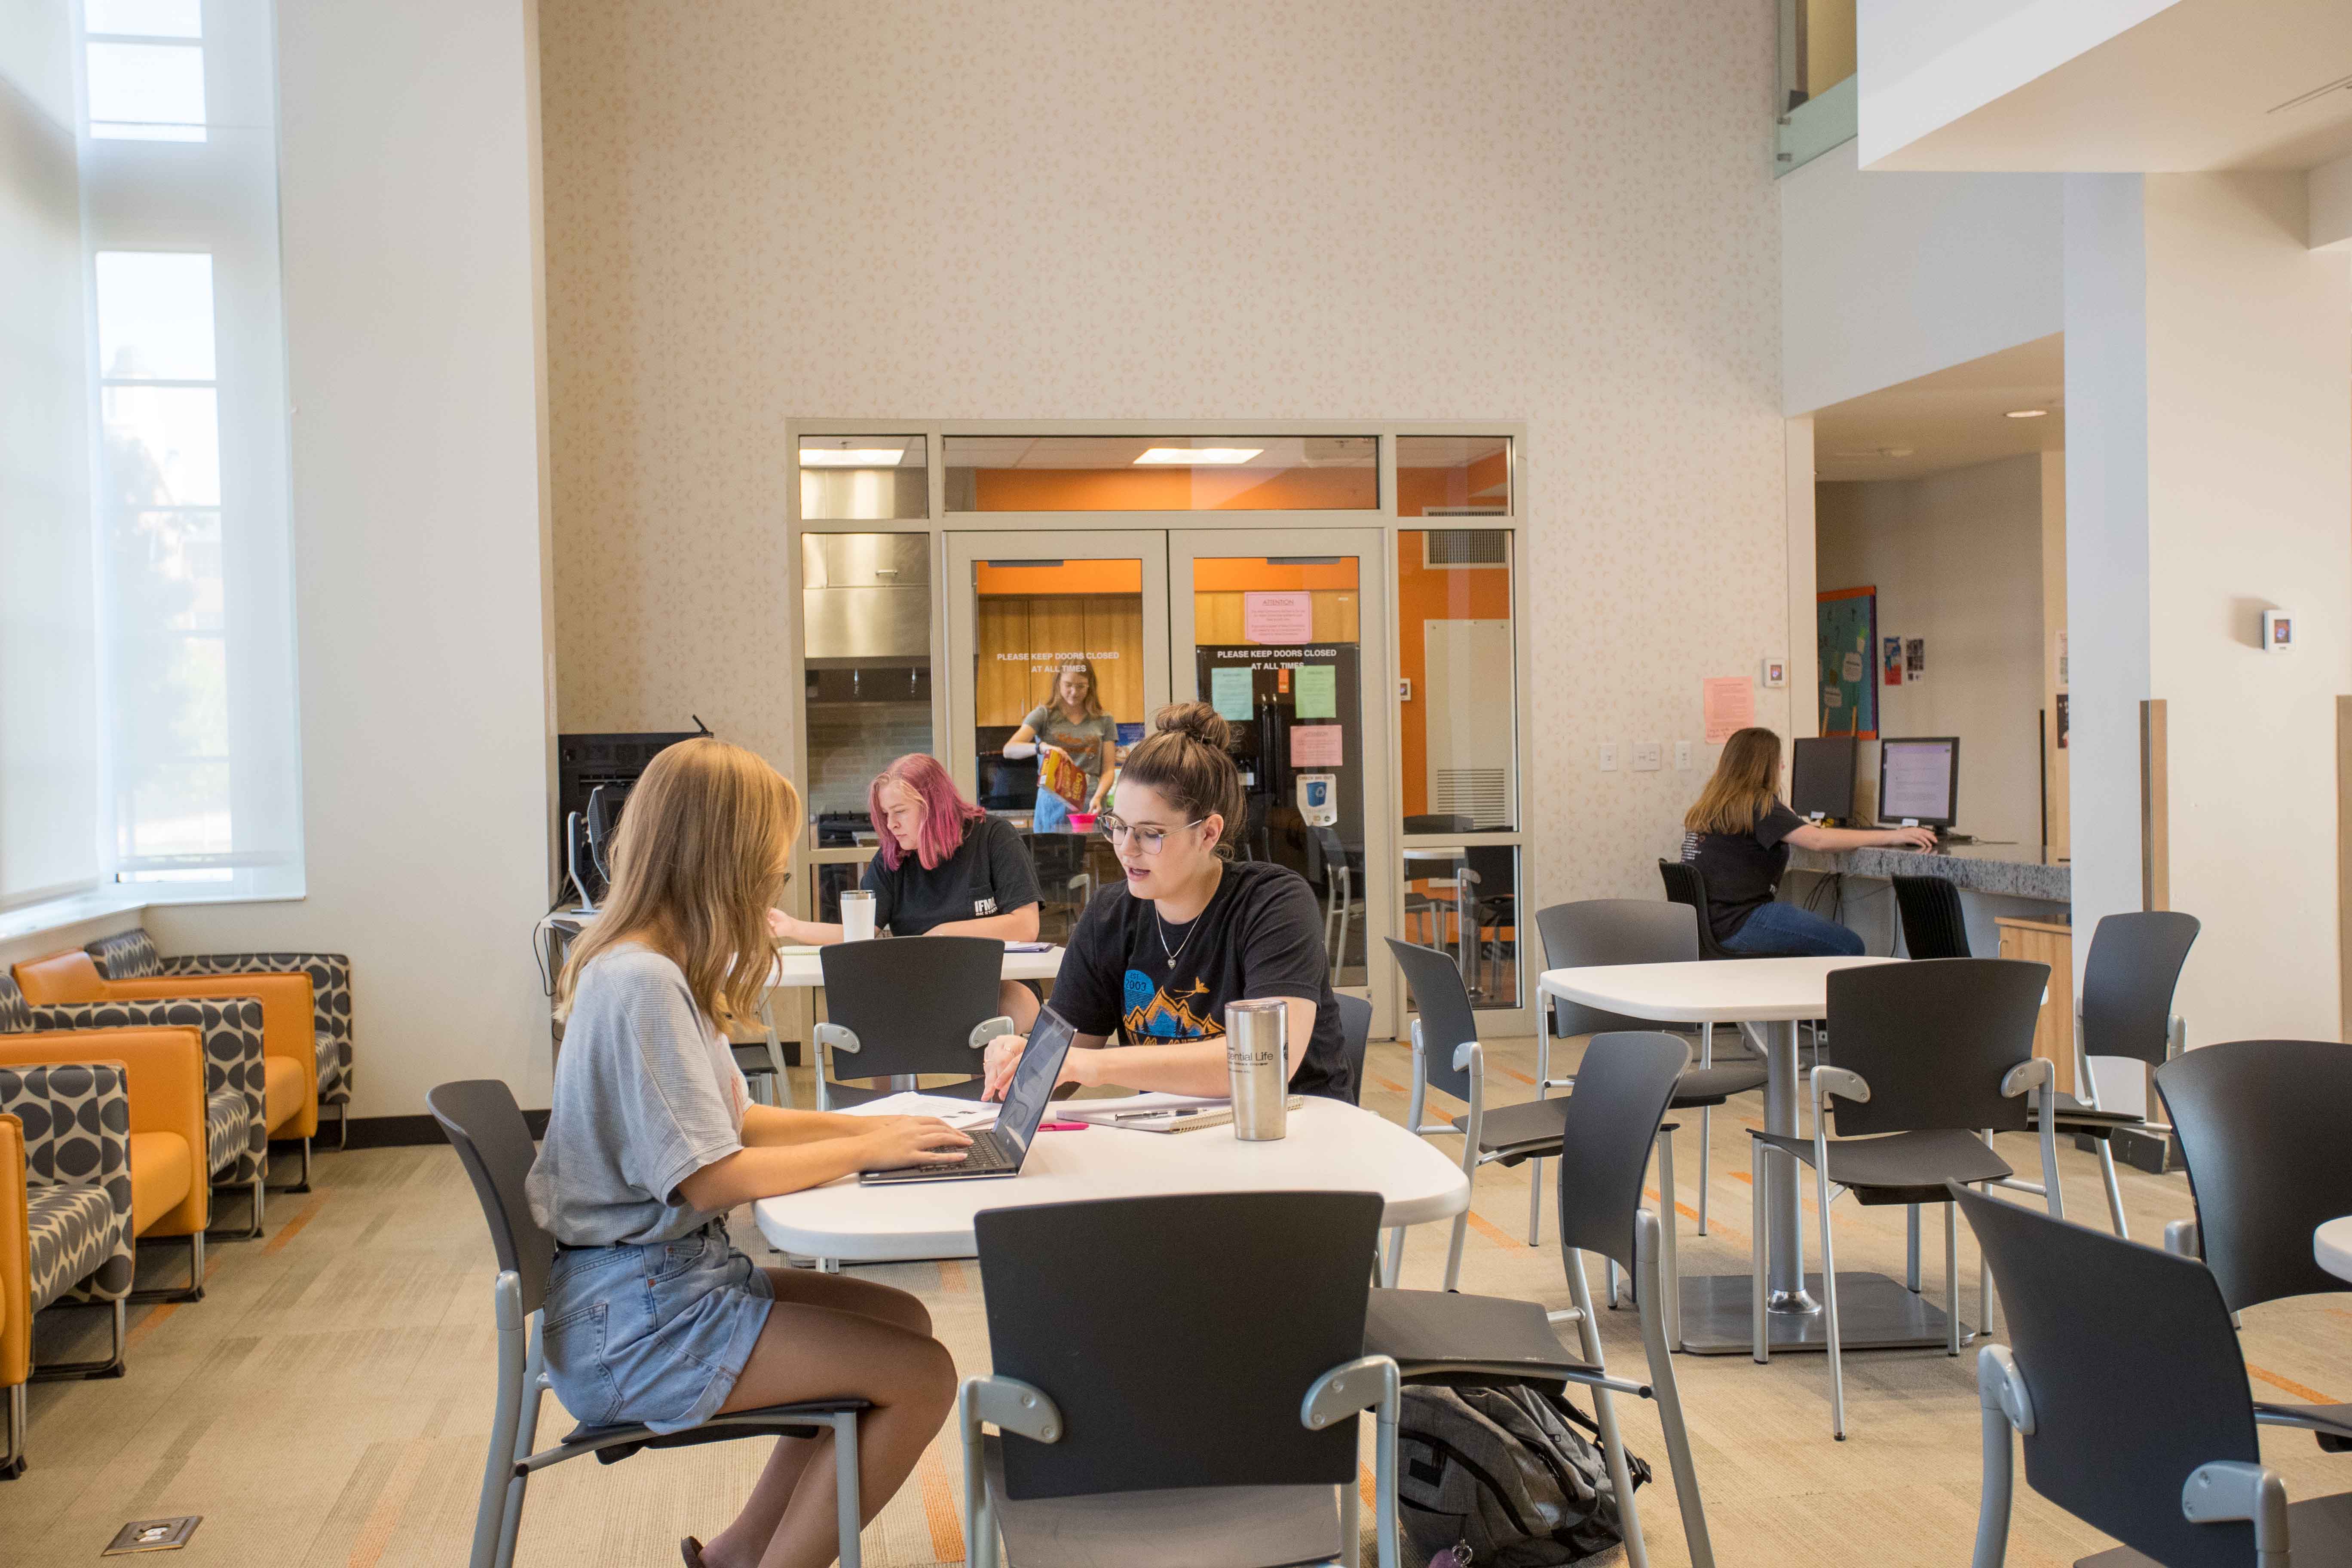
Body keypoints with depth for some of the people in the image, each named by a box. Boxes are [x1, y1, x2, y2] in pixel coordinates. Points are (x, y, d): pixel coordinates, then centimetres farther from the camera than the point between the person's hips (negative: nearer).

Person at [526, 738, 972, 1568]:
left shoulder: (658, 968, 10)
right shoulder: (644, 983, -22)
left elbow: (728, 1118, 17)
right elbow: (708, 1178, -23)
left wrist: (864, 1124, 7)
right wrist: (862, 1151, -12)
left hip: (668, 1274, 10)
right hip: (629, 1320, -10)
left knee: (902, 1319, 14)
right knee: (922, 1377, -12)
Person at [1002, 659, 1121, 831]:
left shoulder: (1104, 721, 10)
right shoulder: (1044, 715, 4)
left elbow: (1109, 769, 7)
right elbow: (1009, 749, -9)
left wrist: (1098, 797, -13)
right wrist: (1041, 747, -29)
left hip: (1089, 808, 1)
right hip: (1053, 808, -1)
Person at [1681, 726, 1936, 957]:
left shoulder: (1708, 804, 14)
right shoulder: (1758, 804, -12)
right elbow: (1817, 840, -21)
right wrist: (1889, 837, -17)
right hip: (1736, 925, -10)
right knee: (1848, 947, -6)